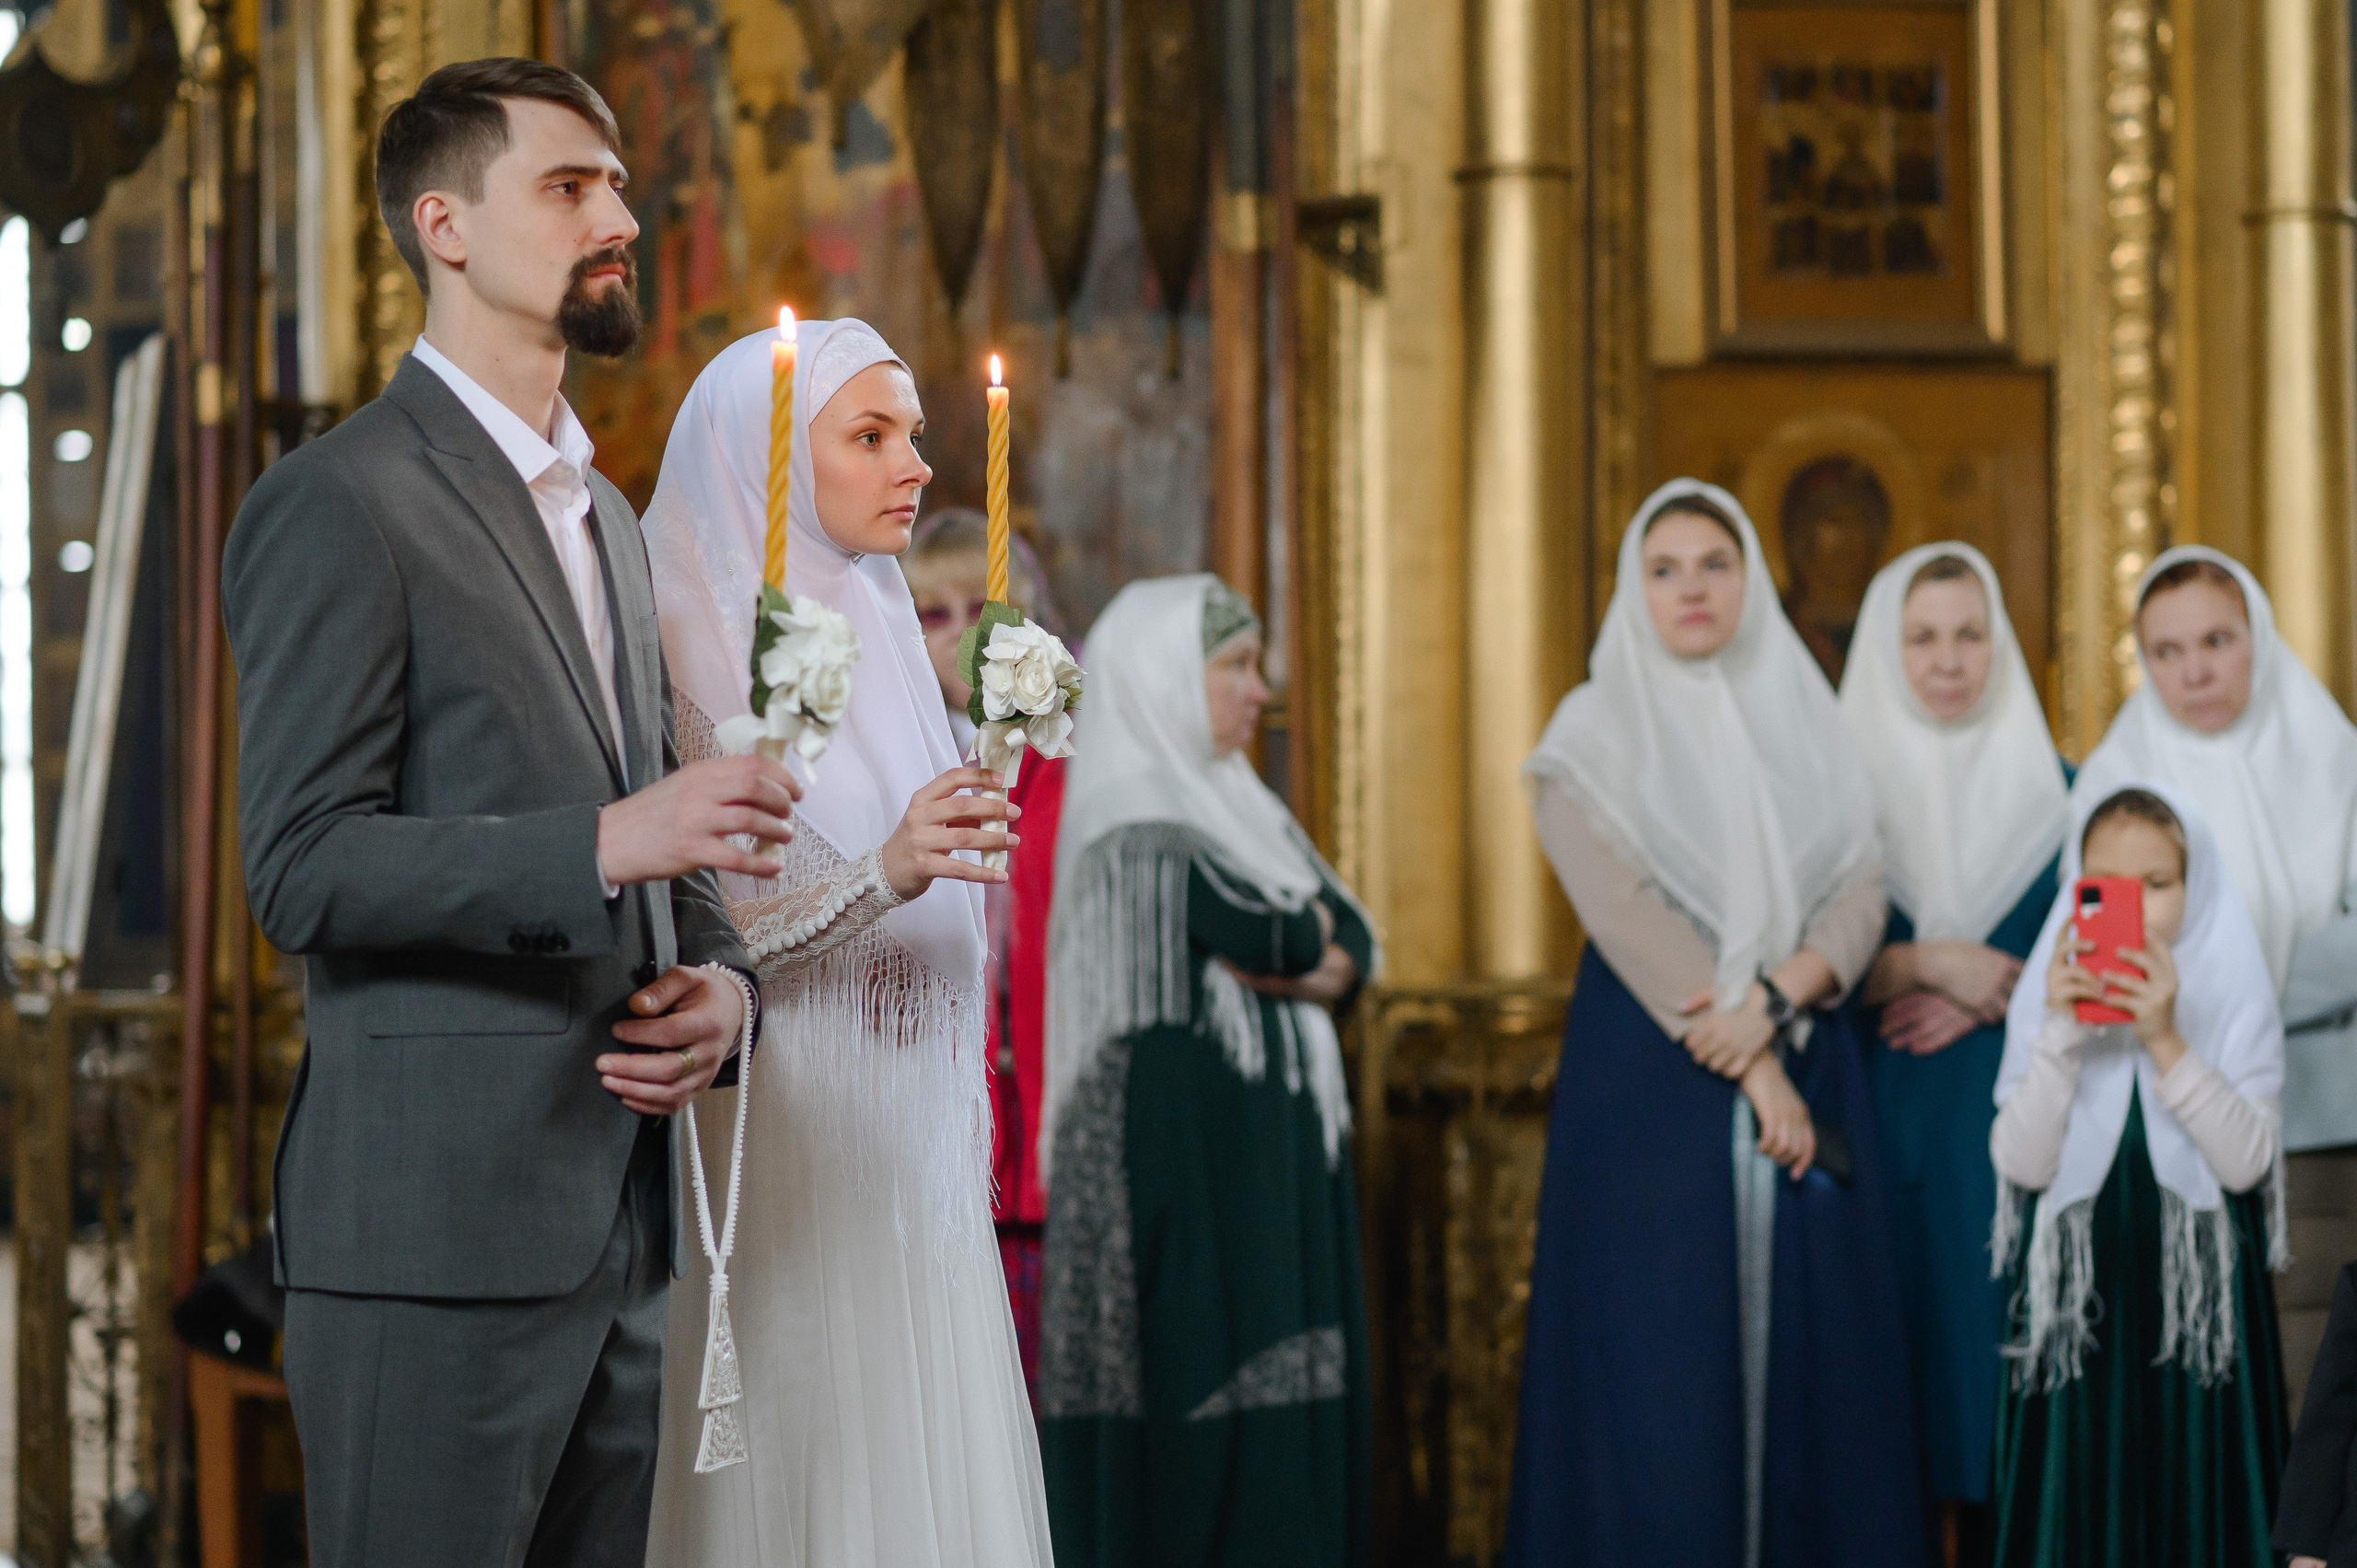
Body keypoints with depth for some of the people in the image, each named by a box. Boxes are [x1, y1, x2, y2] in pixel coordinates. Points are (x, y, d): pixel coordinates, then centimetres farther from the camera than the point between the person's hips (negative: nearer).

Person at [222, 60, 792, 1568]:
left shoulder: (610, 520, 22)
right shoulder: (340, 504, -6)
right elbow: (303, 867, -14)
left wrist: (721, 979, 4)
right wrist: (606, 843, -24)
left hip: (619, 1226, 8)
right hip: (438, 1228, -8)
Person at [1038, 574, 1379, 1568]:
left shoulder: (1225, 802, 18)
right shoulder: (1138, 826, -10)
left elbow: (1354, 943, 11)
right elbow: (1280, 935, -21)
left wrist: (1308, 964, -10)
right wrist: (1301, 932, -1)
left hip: (1269, 1142, 9)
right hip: (1185, 1139, -9)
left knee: (1279, 1384, 6)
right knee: (1203, 1386, -9)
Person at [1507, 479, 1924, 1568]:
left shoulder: (1809, 730, 12)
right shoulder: (1596, 734, 1)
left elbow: (1860, 895, 0)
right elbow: (1625, 911, -10)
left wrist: (1775, 1000, -19)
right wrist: (1747, 1071, -17)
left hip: (1806, 1063, 3)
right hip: (1654, 1073, -3)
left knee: (1809, 1351, 1)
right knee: (1661, 1367, -5)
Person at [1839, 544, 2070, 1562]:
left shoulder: (2052, 790, 9)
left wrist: (1987, 997, -11)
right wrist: (1930, 962, -13)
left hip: (2010, 1120, 1)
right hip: (1882, 1121, -1)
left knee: (1999, 1341, -3)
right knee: (1901, 1319, -4)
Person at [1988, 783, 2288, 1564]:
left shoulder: (2235, 1000, 0)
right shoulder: (2048, 997, 2)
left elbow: (2245, 1163, -13)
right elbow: (2022, 1164, -9)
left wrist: (2165, 1042, -21)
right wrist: (2062, 1034, -18)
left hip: (2198, 1296, -1)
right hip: (2078, 1300, 1)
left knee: (2194, 1497, 2)